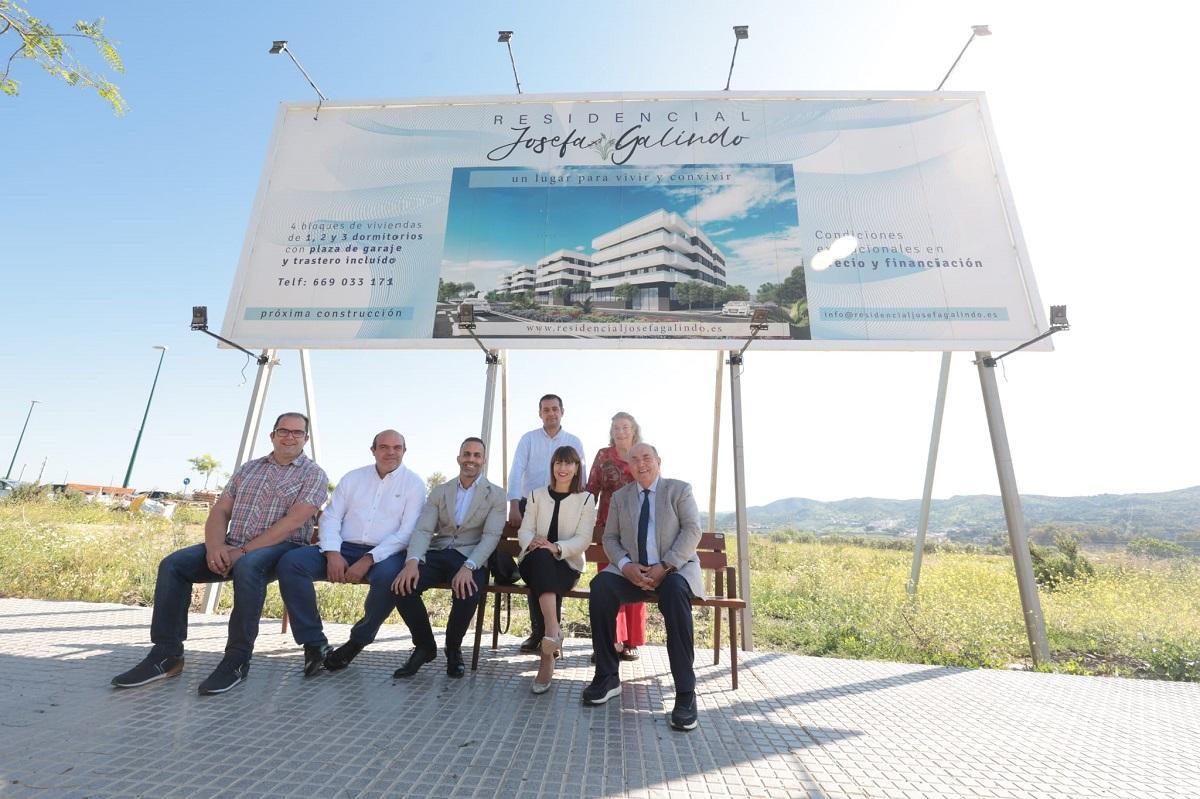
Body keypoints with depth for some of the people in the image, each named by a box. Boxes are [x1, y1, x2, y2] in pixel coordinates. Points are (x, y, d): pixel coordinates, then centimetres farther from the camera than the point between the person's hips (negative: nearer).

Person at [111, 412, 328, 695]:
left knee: (247, 566, -36)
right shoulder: (249, 468, 18)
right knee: (173, 564, -13)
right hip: (231, 547, 6)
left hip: (280, 548, -6)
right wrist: (215, 546, -10)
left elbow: (293, 521, -14)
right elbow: (220, 511, 11)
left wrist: (244, 550, -19)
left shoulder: (313, 474, -1)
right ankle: (167, 655, -4)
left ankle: (237, 660, -23)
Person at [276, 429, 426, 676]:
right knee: (290, 562, -19)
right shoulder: (353, 478, 14)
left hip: (384, 553, -3)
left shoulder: (414, 483, 1)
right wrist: (332, 553, -11)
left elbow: (407, 532, -8)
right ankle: (315, 643, -10)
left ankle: (357, 641, -7)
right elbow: (330, 517, 8)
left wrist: (368, 560, -18)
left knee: (389, 576, -36)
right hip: (343, 548, 4)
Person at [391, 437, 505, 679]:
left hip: (471, 558, -3)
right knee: (402, 585, -24)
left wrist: (468, 567, -26)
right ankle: (424, 646, 2)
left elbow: (491, 536, -8)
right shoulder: (439, 492, 14)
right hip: (437, 554, 3)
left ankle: (453, 649, 2)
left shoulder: (496, 495, 4)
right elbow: (423, 530, 2)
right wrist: (412, 561, -19)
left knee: (468, 593, -33)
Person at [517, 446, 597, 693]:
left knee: (542, 587, -33)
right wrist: (532, 541, -21)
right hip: (535, 562, 1)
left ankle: (546, 659, -29)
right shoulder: (537, 495, 12)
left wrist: (557, 547, -24)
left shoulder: (586, 500, 5)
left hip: (567, 564, -1)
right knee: (540, 555, -36)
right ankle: (553, 629, -50)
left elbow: (583, 540, -5)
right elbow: (524, 531, 4)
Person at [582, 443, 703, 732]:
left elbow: (692, 531, -5)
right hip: (631, 571, 3)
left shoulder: (680, 490, 6)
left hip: (675, 569, -2)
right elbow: (610, 538, 10)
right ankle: (607, 677, -13)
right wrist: (626, 565, -12)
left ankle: (685, 692, -27)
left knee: (675, 590, -37)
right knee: (600, 584, -27)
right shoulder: (620, 496, 14)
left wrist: (665, 566, -18)